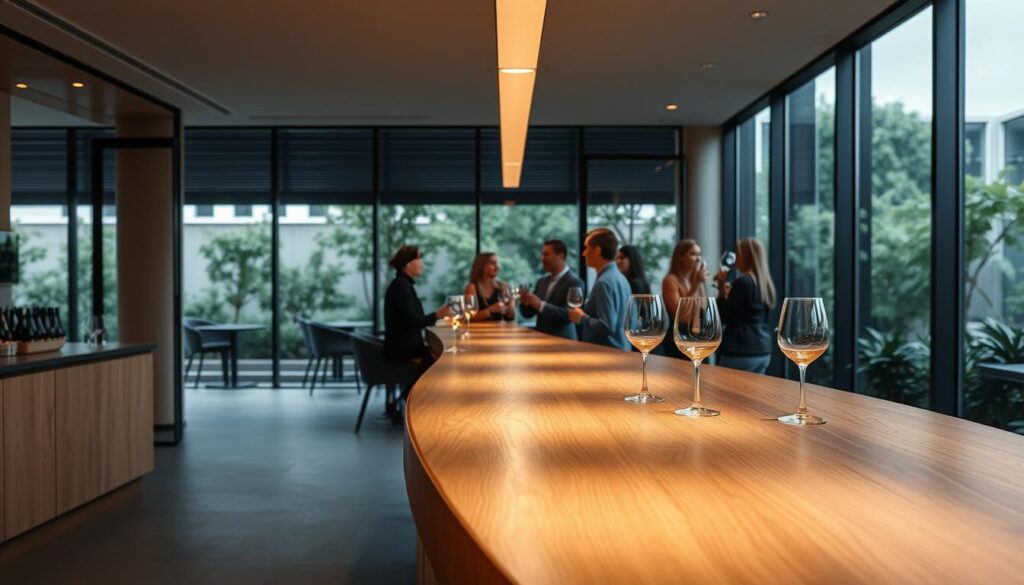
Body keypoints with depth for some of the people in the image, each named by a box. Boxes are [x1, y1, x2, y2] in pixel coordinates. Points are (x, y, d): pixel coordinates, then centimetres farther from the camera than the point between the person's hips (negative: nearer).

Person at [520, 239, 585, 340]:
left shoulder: (574, 282, -8)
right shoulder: (542, 282, 12)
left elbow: (569, 315, -18)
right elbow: (528, 314, 13)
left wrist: (541, 305, -24)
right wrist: (525, 302, -7)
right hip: (541, 338, 5)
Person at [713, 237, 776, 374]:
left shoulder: (743, 282, -13)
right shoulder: (766, 283, 12)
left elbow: (724, 319, -12)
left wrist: (722, 290, -5)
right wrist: (730, 293, 21)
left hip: (740, 353, -9)